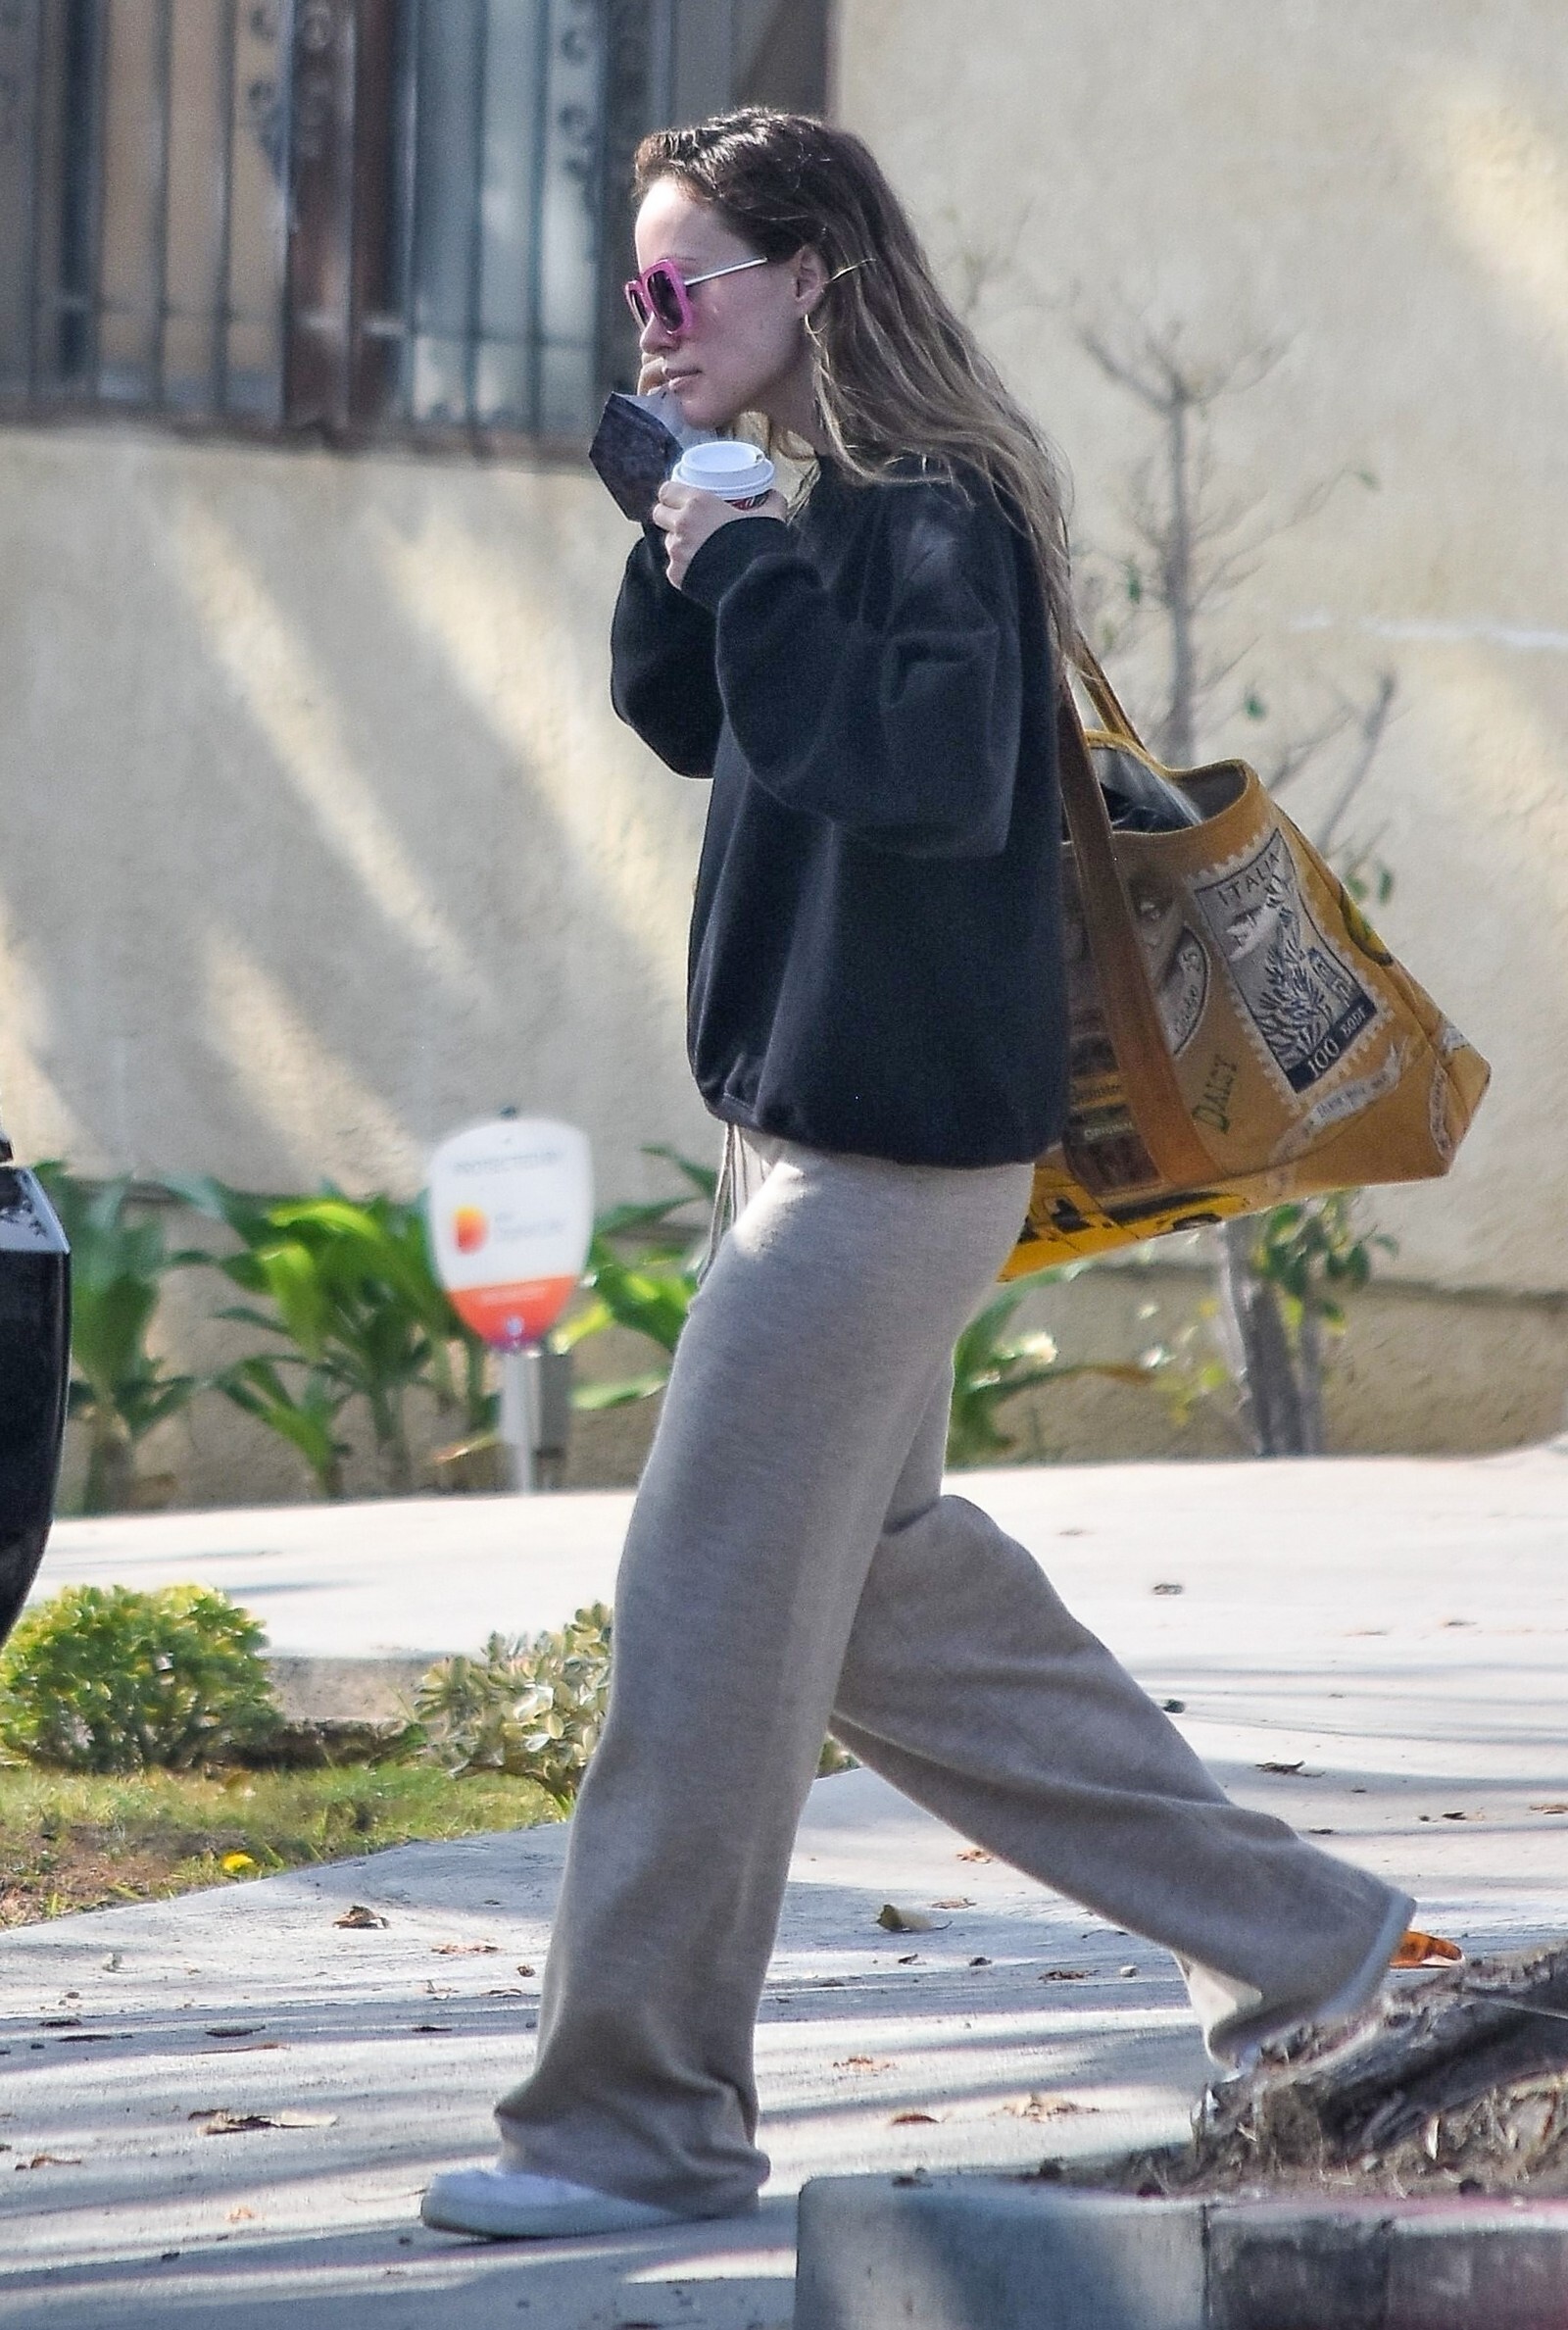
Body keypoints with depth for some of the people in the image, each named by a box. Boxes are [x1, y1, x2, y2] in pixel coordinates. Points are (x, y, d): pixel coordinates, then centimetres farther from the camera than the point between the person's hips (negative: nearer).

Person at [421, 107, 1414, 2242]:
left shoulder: (934, 516, -17)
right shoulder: (838, 511, 12)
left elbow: (941, 765, -32)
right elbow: (691, 723, 22)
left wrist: (752, 577, -24)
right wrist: (684, 559, 5)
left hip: (891, 1157, -11)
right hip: (833, 1128, 11)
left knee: (707, 1622, -7)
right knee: (884, 1588, 18)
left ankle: (643, 2125, -1)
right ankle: (1289, 1927, 26)